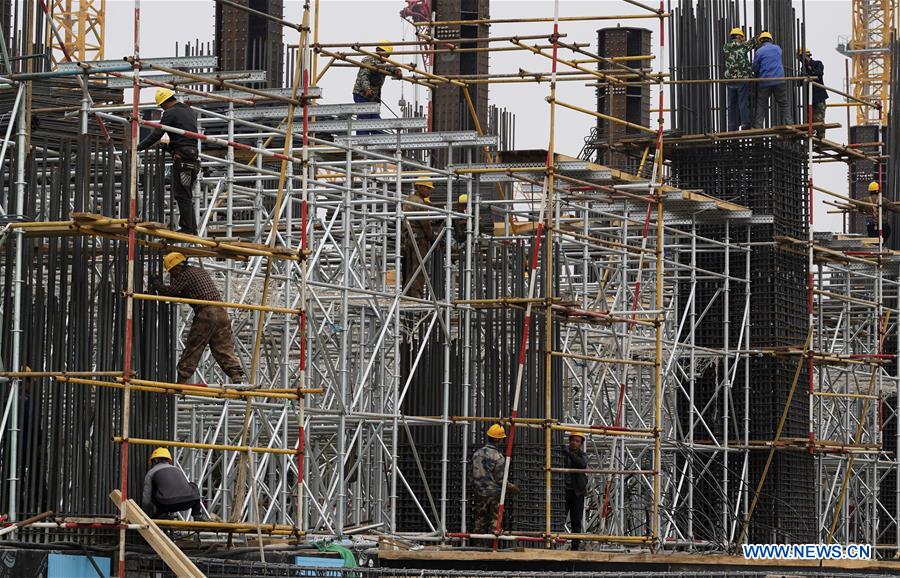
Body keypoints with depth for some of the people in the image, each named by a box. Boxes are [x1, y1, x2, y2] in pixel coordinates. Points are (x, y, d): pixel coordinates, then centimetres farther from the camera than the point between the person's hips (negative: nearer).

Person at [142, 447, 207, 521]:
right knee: (193, 486, 37)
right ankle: (198, 516, 26)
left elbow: (146, 500, 18)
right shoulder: (178, 470, 34)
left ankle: (163, 515, 12)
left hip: (168, 504, -4)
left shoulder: (151, 473, 21)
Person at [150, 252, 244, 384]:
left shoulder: (185, 275, -2)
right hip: (220, 312, 7)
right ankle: (237, 377, -8)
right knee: (224, 348, 4)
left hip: (205, 314, -7)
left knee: (192, 349, 1)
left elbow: (170, 292, -4)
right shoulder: (200, 272, 25)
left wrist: (156, 284, 15)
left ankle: (182, 380, 4)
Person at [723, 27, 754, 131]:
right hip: (742, 79, -3)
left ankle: (732, 128, 8)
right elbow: (752, 43, 13)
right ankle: (745, 126, -1)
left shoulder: (726, 47, 4)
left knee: (732, 105, 7)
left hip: (730, 80, 3)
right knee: (744, 103, 0)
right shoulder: (743, 46, -4)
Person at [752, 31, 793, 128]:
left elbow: (754, 68, 2)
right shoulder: (777, 48, 8)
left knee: (761, 106, 4)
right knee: (783, 104, 7)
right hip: (779, 81, 2)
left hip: (764, 83, -2)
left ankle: (757, 127, 1)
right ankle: (789, 124, 2)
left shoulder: (759, 52, -3)